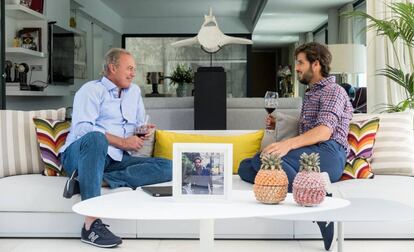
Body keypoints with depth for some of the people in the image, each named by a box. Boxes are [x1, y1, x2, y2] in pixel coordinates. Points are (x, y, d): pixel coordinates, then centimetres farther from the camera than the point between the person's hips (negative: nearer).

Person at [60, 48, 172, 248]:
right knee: (95, 137, -41)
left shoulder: (134, 91, 22)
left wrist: (144, 132, 3)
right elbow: (82, 128, -16)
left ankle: (99, 179, -26)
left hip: (117, 160, 6)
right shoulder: (91, 90, -1)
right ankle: (92, 223, -41)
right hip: (79, 155, -6)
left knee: (167, 167, -13)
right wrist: (122, 142, -18)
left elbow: (139, 125, 28)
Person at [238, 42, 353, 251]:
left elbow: (325, 131, -15)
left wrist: (288, 144, -30)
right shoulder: (311, 93, 33)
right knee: (245, 167, -12)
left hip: (329, 155, -9)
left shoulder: (333, 90, 3)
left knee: (264, 157, -32)